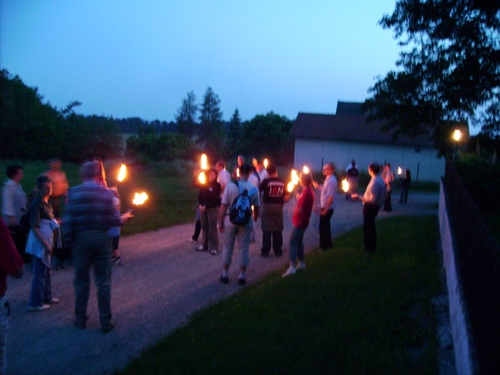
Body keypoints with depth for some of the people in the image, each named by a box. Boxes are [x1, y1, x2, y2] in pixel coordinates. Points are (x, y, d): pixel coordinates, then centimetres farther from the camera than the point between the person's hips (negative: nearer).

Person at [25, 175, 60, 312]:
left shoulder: (46, 202, 8)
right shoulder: (36, 204, -20)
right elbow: (34, 228, -23)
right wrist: (45, 244, -23)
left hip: (46, 242, 9)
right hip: (39, 244, -9)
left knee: (46, 271, 20)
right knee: (40, 273, -2)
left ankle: (47, 297, 33)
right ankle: (35, 303, 7)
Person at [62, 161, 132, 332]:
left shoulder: (74, 192, -6)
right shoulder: (106, 193, -6)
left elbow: (68, 220, -8)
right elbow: (113, 220, -6)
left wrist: (68, 239, 4)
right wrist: (124, 217, 15)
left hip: (81, 239, 0)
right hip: (101, 239, 0)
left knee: (81, 281, 13)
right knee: (103, 281, 8)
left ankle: (81, 319, 22)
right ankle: (105, 321, 13)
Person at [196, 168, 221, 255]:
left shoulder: (217, 186, -4)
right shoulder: (204, 185, 9)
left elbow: (215, 198, -10)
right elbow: (200, 196, 7)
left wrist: (206, 206, -14)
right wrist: (200, 205, -6)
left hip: (213, 209, -4)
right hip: (203, 208, 4)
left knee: (213, 228, -4)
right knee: (204, 227, 10)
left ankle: (214, 248, -1)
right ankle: (205, 245, 21)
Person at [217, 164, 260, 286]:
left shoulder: (230, 186, -11)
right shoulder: (254, 189, -7)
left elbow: (223, 206, -11)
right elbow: (257, 208, 1)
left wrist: (220, 222, 0)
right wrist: (255, 218, 22)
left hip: (230, 221, 0)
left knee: (228, 248, 13)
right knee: (243, 249, 10)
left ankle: (225, 275, 21)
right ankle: (242, 277, 17)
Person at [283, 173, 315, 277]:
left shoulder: (306, 193, -21)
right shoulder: (309, 191, 9)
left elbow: (300, 209, -23)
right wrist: (299, 198, 10)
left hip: (300, 221, -10)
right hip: (302, 221, 10)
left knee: (293, 242, -11)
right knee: (299, 241, 19)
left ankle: (292, 267, -15)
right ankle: (301, 263, 29)